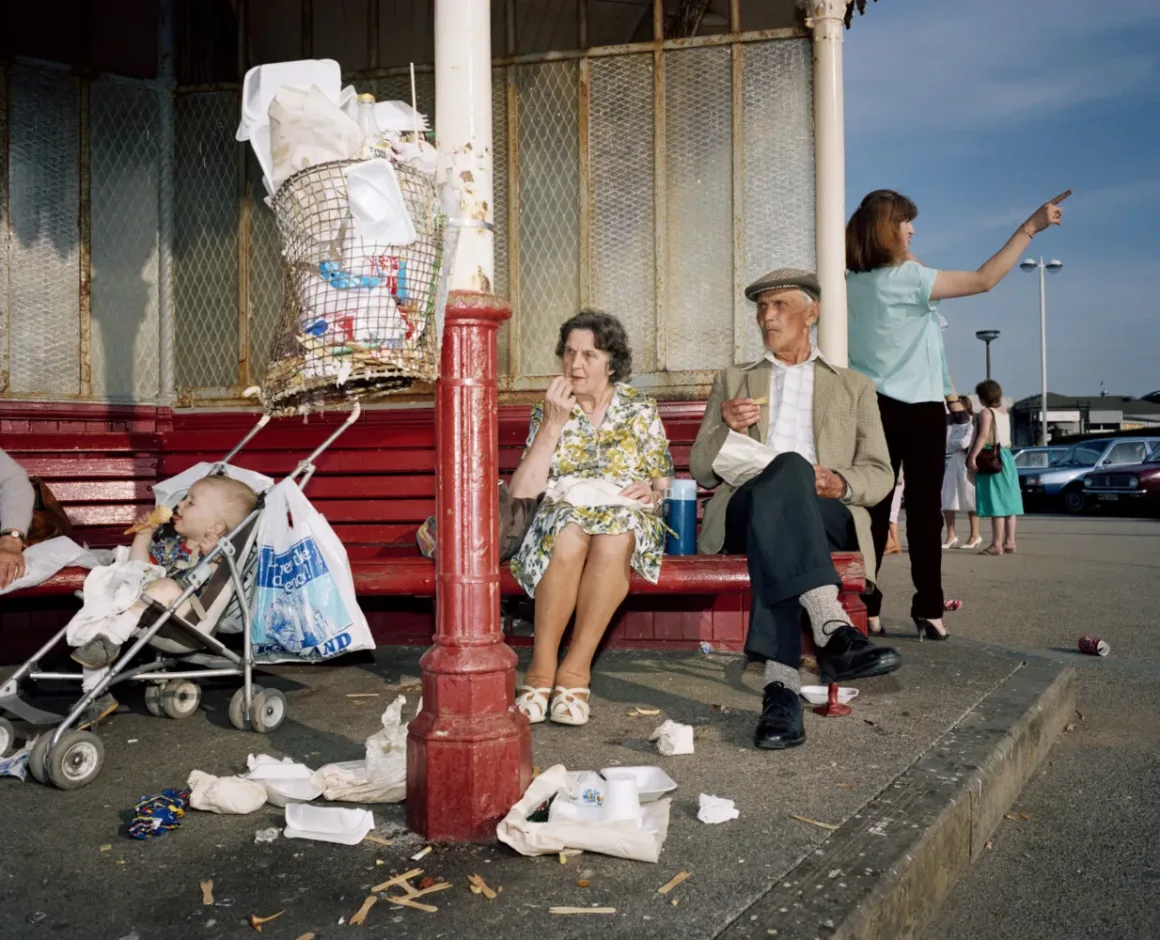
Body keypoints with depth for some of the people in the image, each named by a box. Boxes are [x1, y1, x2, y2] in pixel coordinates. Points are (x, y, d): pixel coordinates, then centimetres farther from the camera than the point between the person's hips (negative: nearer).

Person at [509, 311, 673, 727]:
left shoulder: (641, 411, 8)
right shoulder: (549, 411, 7)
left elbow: (662, 482, 12)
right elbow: (522, 490, -4)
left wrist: (651, 490, -12)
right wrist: (554, 423, -10)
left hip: (626, 518, 0)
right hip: (562, 515, 0)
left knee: (614, 535, -37)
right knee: (570, 533, -37)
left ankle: (576, 669, -28)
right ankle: (542, 668, -27)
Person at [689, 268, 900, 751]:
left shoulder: (853, 387, 26)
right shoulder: (732, 380, 27)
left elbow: (880, 475, 15)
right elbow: (701, 470, 18)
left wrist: (841, 483, -10)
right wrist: (727, 428, -4)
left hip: (825, 513, 0)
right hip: (747, 507, 0)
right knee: (787, 468, -36)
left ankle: (781, 681, -49)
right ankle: (833, 630, -53)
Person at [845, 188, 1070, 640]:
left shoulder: (851, 282, 4)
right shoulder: (907, 277, -12)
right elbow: (984, 280, -14)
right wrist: (1031, 226, -9)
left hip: (872, 407, 5)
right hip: (919, 408, -5)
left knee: (873, 509, 3)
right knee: (925, 510, 1)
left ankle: (866, 610, 3)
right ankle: (928, 611, 3)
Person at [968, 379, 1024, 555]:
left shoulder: (986, 412, -9)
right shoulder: (1004, 412, 16)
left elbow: (983, 436, -20)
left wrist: (972, 457, -24)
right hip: (1006, 457, 9)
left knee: (995, 502, -10)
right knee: (1007, 501, 7)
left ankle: (997, 544, -12)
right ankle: (1009, 542, 9)